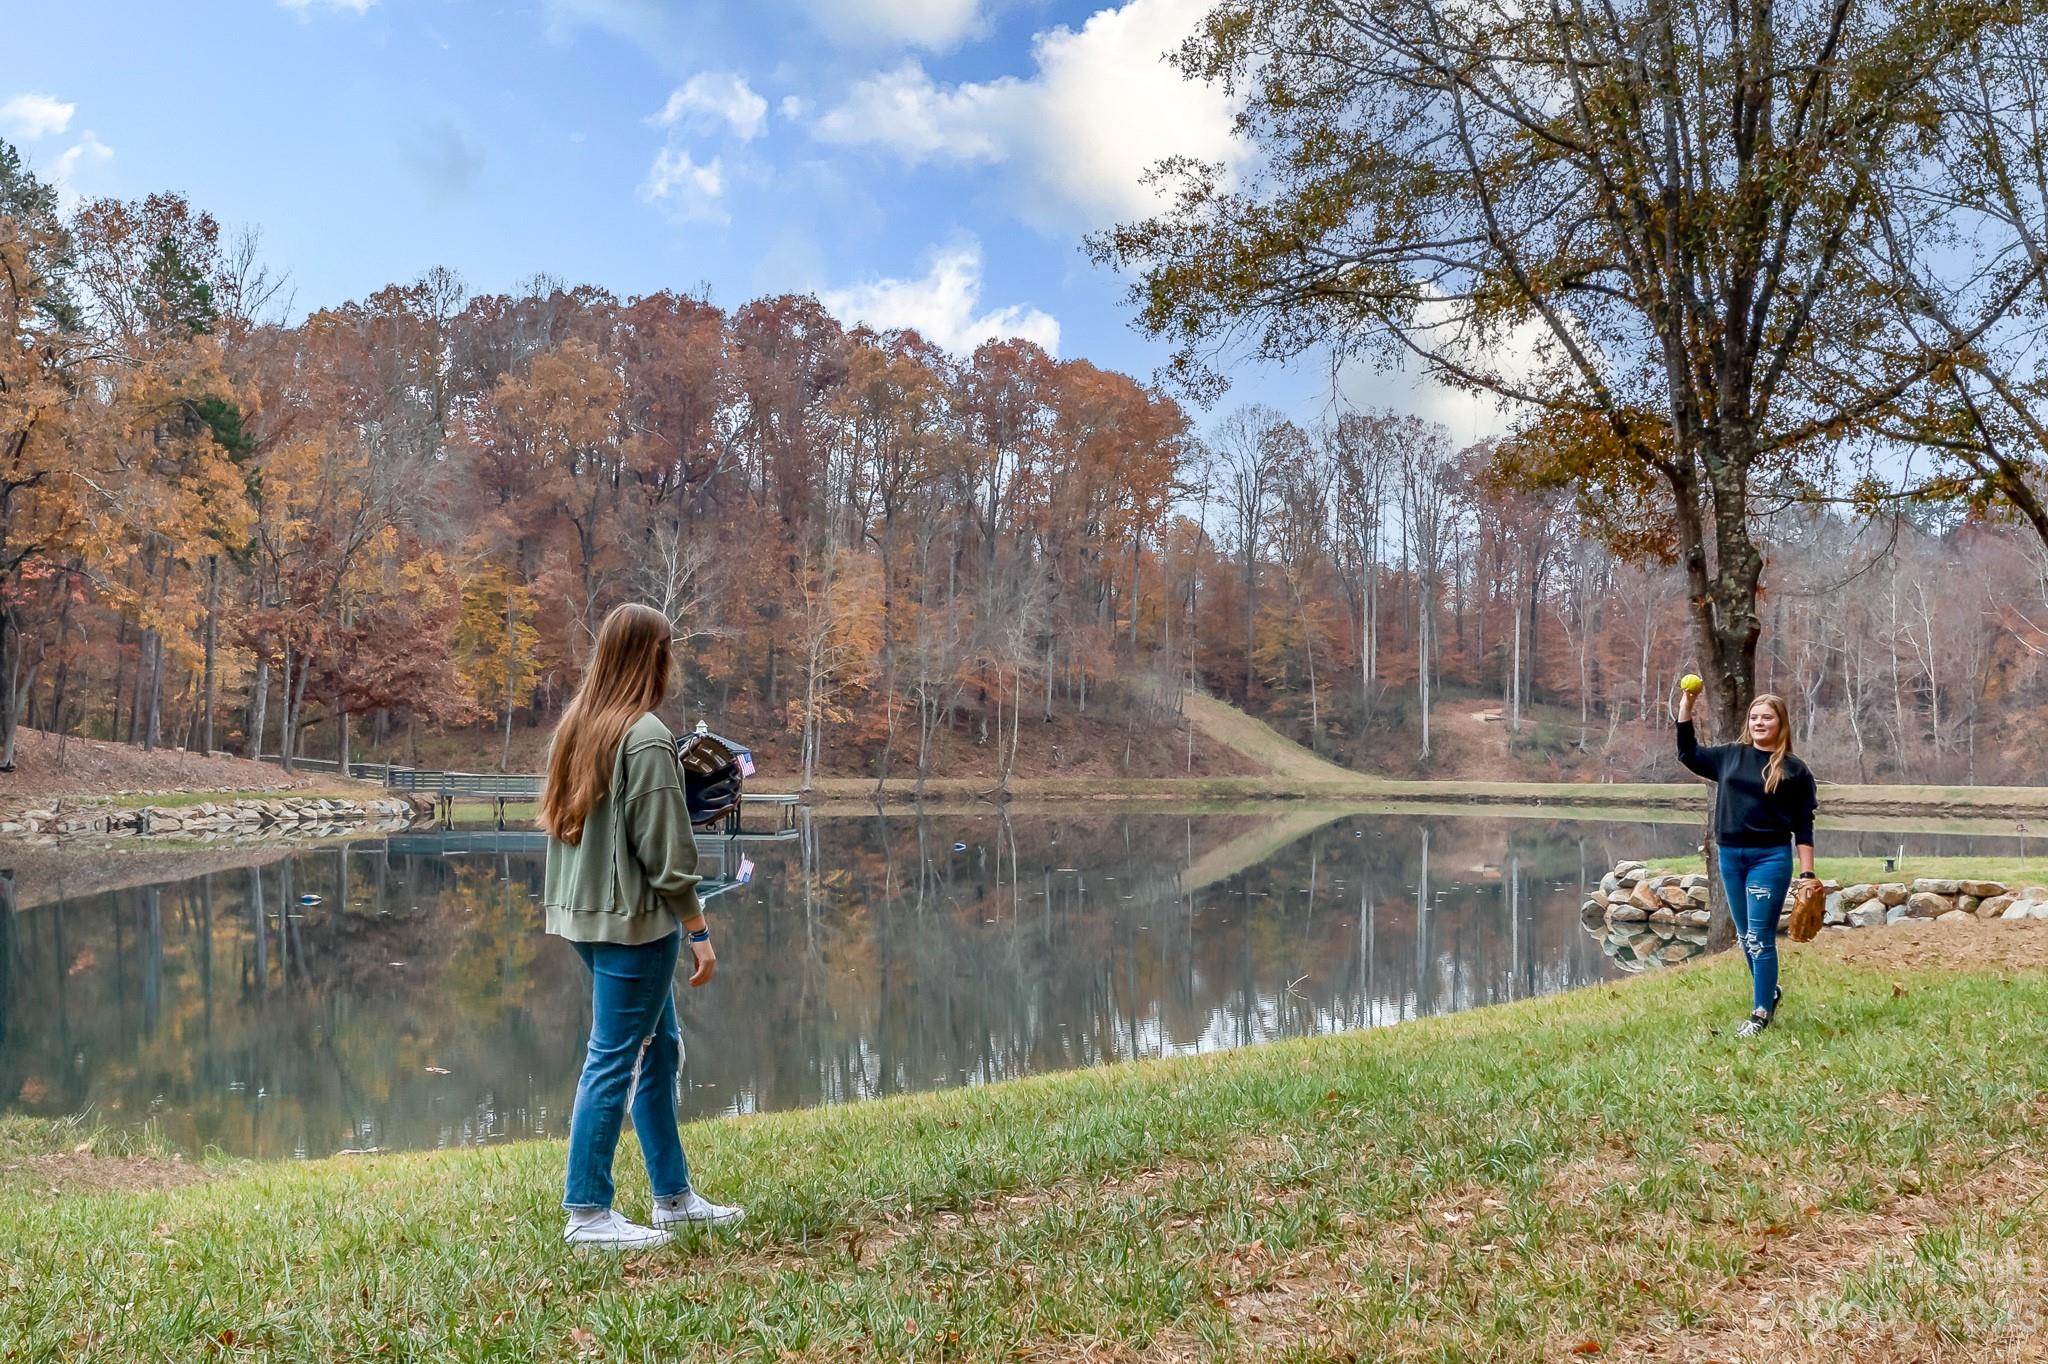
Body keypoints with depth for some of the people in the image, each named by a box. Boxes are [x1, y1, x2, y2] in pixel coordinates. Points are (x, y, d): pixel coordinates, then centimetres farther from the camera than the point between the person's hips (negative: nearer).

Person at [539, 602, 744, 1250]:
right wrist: (698, 931, -10)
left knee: (659, 1048, 17)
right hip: (633, 919, -9)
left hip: (585, 914, 9)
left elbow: (560, 820, 12)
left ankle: (674, 1195, 27)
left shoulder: (574, 725, 9)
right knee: (614, 1062, 0)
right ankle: (588, 1213, 10)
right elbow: (665, 850, -16)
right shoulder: (646, 735, -16)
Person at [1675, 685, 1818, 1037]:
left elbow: (1803, 827, -1)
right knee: (1745, 936, 14)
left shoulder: (1795, 770, -2)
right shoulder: (1730, 755, 7)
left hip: (1770, 859, -4)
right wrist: (1686, 707, 13)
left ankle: (1760, 1014, 5)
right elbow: (1688, 754, 23)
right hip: (1730, 856, 4)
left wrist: (1807, 874, -7)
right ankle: (1770, 992, 35)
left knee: (1760, 937, -4)